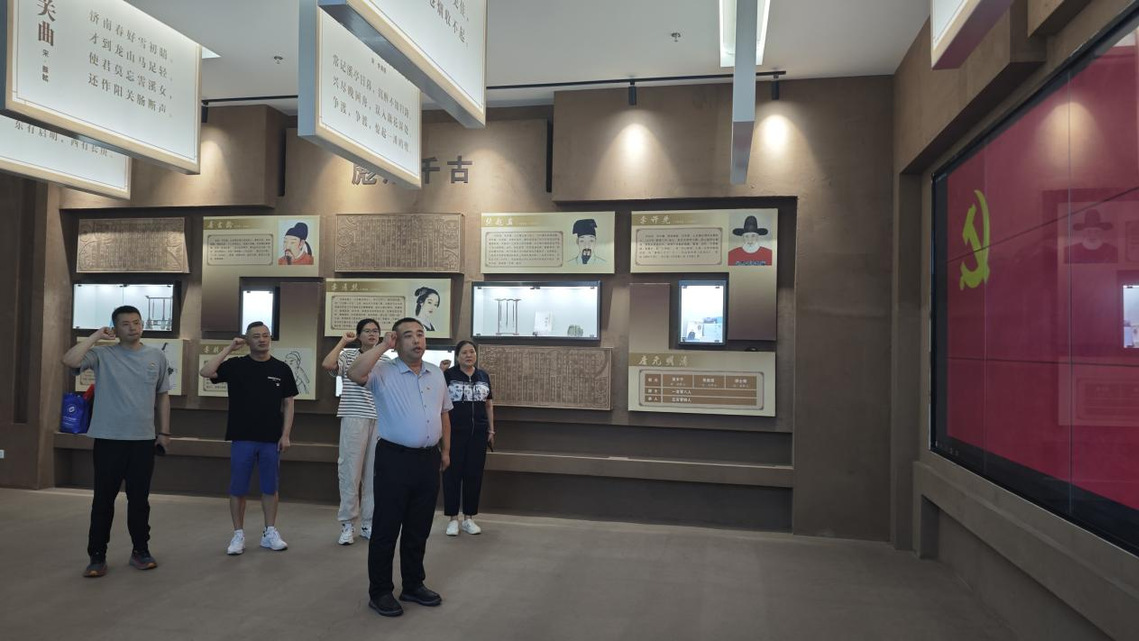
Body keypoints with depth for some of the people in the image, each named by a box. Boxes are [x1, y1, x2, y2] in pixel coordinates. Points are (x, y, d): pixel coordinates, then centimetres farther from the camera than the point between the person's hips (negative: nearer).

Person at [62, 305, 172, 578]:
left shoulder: (157, 356, 6)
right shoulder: (102, 354, -3)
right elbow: (69, 360, -22)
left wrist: (164, 431, 10)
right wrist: (96, 336, -13)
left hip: (143, 439, 2)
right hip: (109, 439, -2)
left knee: (139, 498, 11)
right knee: (103, 499, 5)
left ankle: (140, 551, 23)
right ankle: (97, 556, 16)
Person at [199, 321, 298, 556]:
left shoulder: (281, 369, 3)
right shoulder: (236, 365, 1)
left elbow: (288, 404, 5)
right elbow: (205, 372, -14)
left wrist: (285, 435, -2)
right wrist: (229, 349, -12)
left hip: (271, 439, 1)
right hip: (242, 438, -1)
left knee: (270, 487, 9)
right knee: (238, 488, 6)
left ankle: (270, 533, 20)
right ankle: (238, 535, 17)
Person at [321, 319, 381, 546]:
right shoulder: (348, 355, -1)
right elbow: (327, 364, -22)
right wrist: (343, 341, -12)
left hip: (380, 422, 4)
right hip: (354, 420, -4)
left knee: (374, 473, 9)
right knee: (350, 472, 0)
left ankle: (368, 523, 20)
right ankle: (347, 524, 11)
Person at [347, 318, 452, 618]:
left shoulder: (436, 374, 11)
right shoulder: (383, 372, -7)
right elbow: (355, 373, -29)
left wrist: (445, 450, 16)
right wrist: (383, 346, -21)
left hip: (428, 459, 5)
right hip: (395, 458, -5)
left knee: (418, 529, 15)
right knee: (386, 528, 3)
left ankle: (414, 585, 29)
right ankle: (379, 592, 17)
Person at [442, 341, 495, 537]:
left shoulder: (483, 376, 10)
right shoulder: (448, 375, -3)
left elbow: (489, 404, 14)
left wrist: (491, 430, 11)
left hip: (478, 433, 4)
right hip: (454, 432, -4)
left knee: (474, 475, 8)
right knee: (452, 474, 3)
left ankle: (469, 518, 19)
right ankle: (453, 518, 14)